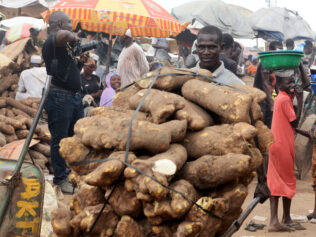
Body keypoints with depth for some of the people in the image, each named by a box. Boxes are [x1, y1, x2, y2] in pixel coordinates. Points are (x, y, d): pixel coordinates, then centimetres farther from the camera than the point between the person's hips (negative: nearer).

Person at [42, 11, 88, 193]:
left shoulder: (65, 47, 20)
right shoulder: (52, 42, -10)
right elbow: (63, 35, -35)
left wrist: (81, 62, 8)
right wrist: (74, 38, -14)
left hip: (75, 97, 10)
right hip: (59, 98, -10)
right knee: (60, 140, 0)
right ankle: (61, 178, 8)